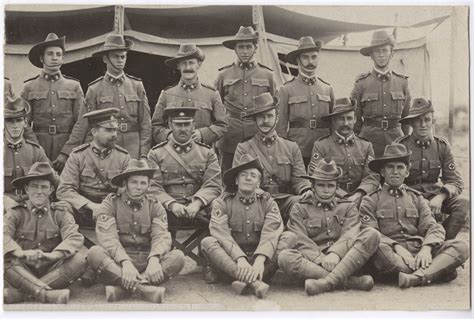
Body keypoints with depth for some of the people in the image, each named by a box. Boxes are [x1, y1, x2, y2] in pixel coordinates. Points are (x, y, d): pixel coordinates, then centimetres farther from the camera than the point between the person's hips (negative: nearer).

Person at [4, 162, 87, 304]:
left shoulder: (60, 213, 5)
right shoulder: (16, 212, 4)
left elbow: (74, 238, -12)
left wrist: (53, 255, -31)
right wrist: (22, 253, -35)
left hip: (52, 271, 1)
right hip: (23, 272, -1)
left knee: (79, 259, -26)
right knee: (5, 258, -28)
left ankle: (18, 293, -28)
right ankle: (46, 293, -37)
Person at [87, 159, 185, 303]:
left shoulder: (155, 206, 9)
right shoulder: (110, 204, 1)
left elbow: (161, 236, -6)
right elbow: (108, 238, -13)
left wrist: (154, 260, -29)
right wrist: (125, 262, -31)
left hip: (147, 261, 2)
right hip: (118, 261, -2)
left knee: (178, 256, -23)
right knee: (94, 252, -30)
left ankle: (122, 286, -34)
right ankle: (145, 287, -40)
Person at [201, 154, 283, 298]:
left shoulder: (268, 202, 5)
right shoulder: (222, 203, 1)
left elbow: (270, 234, -12)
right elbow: (222, 235, -14)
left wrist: (260, 260, -31)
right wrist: (240, 259, -31)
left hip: (259, 259, 1)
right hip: (231, 260, 0)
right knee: (207, 242, -27)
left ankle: (245, 280, -37)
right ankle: (254, 282, -42)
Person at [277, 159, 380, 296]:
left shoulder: (349, 207, 19)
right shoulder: (300, 209, 15)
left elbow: (350, 235, -1)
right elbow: (300, 241, -1)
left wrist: (335, 254, -22)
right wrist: (321, 260, -20)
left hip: (344, 261, 1)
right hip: (312, 262, -1)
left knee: (372, 234, -21)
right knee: (284, 257, -31)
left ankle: (328, 282, -36)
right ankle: (350, 281, -36)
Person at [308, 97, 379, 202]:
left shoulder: (366, 146, 15)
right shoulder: (320, 145, 6)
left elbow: (372, 176, 7)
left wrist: (358, 195, -14)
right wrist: (344, 197, -12)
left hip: (359, 199, 3)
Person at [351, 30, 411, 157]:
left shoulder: (402, 82, 9)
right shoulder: (362, 83, 2)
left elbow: (406, 117, 14)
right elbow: (355, 119, 7)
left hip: (396, 137, 2)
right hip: (369, 137, -1)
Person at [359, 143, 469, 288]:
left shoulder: (417, 198, 22)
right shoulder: (370, 200, 11)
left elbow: (434, 227, 10)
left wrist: (426, 248, -13)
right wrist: (397, 247, -20)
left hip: (418, 253, 3)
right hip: (391, 254, -3)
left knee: (461, 247, -19)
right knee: (377, 248, -37)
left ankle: (417, 277, -39)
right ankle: (439, 271, -29)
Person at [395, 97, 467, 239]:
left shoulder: (442, 145, 3)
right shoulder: (400, 145, -6)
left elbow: (456, 182, 1)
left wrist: (440, 197, -20)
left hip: (434, 196, 4)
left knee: (464, 204, -23)